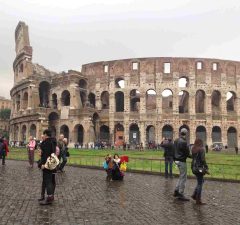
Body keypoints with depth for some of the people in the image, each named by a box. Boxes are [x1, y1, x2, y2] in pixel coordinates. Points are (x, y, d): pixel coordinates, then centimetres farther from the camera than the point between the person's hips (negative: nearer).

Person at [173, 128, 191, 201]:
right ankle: (181, 194, 7)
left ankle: (176, 191, 25)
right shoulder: (183, 142, -20)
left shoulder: (176, 140, 8)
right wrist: (191, 156, 2)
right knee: (183, 178, 1)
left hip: (177, 160, 9)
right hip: (182, 161, -9)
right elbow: (187, 153, -15)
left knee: (181, 176, 21)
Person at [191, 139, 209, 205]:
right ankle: (198, 200, 6)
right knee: (200, 183, 1)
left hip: (194, 168, 8)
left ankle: (194, 195, 22)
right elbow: (203, 160, -17)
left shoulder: (193, 149, 8)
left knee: (201, 181, 21)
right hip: (199, 168, -8)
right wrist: (206, 168, -11)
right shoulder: (201, 149, -14)